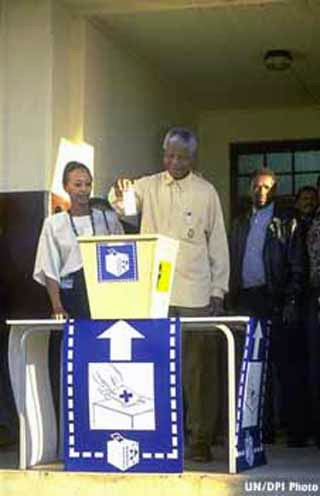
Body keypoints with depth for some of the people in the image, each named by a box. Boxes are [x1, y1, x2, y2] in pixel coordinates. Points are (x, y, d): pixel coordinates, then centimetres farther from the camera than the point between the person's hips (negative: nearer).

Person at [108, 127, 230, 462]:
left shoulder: (206, 192, 5)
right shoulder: (148, 186, 9)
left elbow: (218, 245, 6)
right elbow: (123, 204, -8)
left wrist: (218, 293, 1)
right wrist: (119, 193, -31)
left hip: (196, 295, -1)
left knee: (198, 367, 0)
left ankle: (200, 439, 7)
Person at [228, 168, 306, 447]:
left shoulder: (286, 223, 3)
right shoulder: (241, 223, 18)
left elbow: (297, 267, -2)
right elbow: (233, 263, 16)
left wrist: (291, 302, -11)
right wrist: (232, 298, 7)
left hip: (275, 301, -5)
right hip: (246, 301, 5)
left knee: (285, 366, -4)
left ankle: (295, 430, 0)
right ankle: (260, 427, 11)